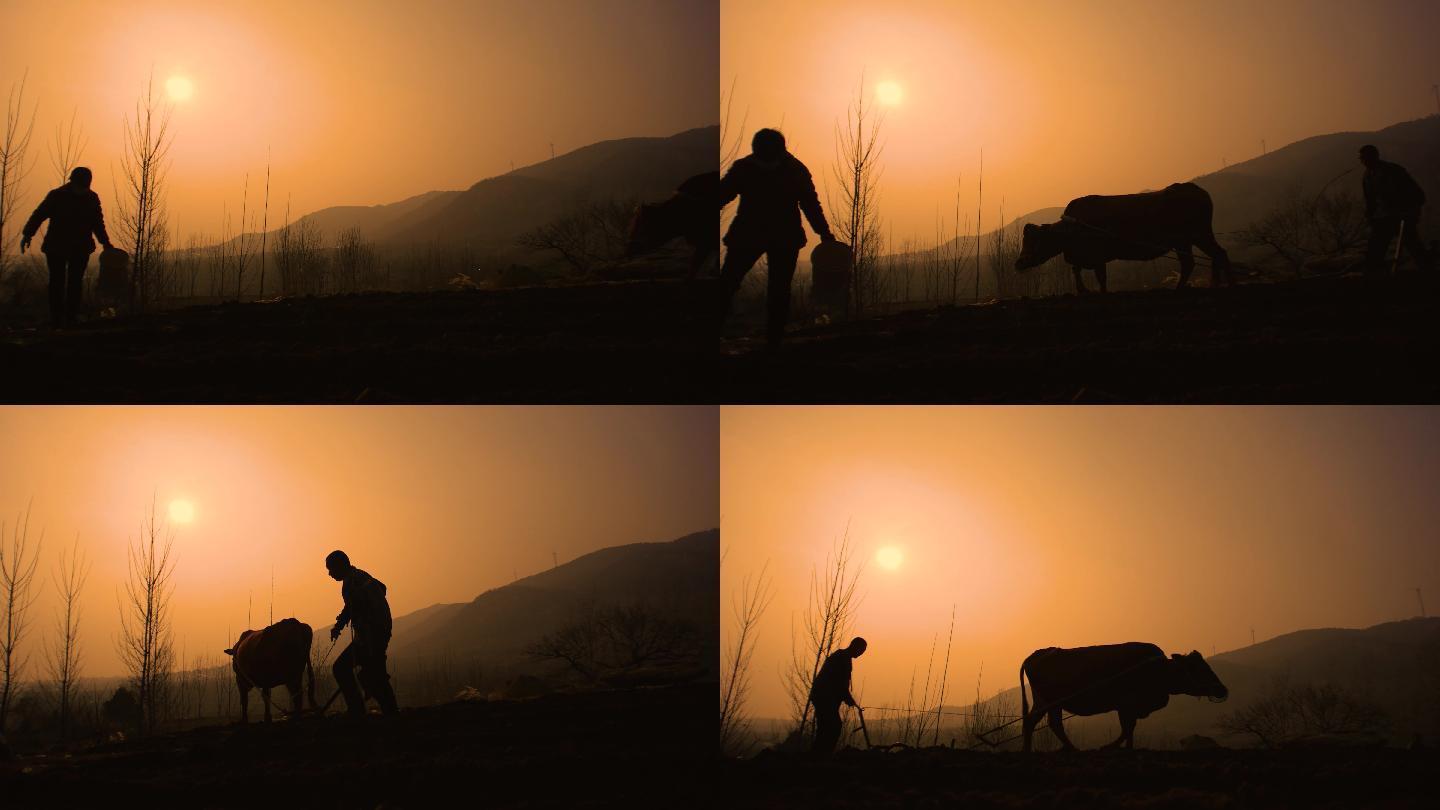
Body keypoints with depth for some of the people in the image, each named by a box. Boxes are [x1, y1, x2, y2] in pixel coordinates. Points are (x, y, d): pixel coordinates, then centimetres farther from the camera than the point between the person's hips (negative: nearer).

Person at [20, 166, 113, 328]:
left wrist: (105, 242, 13)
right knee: (57, 283, -4)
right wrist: (27, 234, -15)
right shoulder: (57, 196, -7)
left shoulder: (92, 198, 4)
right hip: (56, 247, -3)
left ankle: (71, 319, 1)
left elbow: (97, 222, 16)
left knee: (75, 283, -1)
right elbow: (39, 214, -8)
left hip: (80, 248, 3)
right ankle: (56, 320, -3)